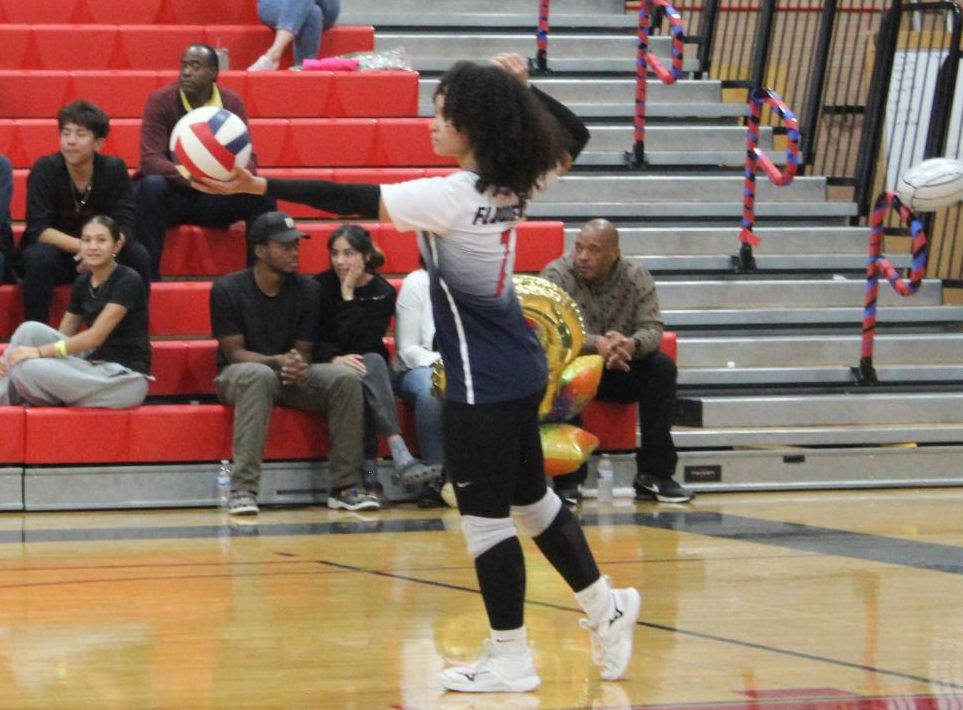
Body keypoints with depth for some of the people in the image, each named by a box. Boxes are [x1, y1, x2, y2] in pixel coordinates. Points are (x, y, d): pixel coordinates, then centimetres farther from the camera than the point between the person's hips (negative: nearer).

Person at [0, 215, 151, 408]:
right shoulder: (82, 283, 10)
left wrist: (40, 352, -22)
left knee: (30, 368, -23)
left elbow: (96, 336, -20)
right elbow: (62, 336, 10)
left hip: (125, 377, -7)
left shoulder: (128, 281, -14)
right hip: (92, 366, 7)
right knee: (30, 330, -12)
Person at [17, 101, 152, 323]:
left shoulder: (114, 169, -12)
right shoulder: (45, 169, -18)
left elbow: (124, 226, -15)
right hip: (55, 251, -2)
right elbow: (38, 229, -23)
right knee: (39, 256, -34)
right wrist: (81, 246, -38)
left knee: (137, 254, -23)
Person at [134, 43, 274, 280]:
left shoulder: (232, 103, -3)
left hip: (214, 198, 3)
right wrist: (190, 178, -39)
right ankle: (147, 276, -33)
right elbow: (150, 160, -21)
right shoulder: (161, 101, -12)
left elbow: (248, 160, -6)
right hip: (172, 193, -3)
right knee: (151, 186, -36)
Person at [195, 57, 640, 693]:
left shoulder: (451, 198, -21)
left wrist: (259, 186, -23)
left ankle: (511, 659, 6)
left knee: (487, 517, -1)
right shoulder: (509, 187, 2)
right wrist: (514, 90, 23)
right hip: (521, 372, 9)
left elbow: (353, 201, -23)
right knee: (533, 501, 21)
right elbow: (562, 140, 23)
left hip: (482, 385, -9)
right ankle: (607, 609, 29)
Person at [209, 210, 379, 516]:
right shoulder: (227, 290, -9)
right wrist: (277, 361, -29)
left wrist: (298, 365, -25)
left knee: (346, 378, -24)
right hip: (239, 374, -4)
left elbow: (304, 351, 1)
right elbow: (234, 353, -11)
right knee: (259, 375, -41)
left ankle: (345, 487, -21)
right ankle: (242, 489, -45)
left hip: (292, 377, 4)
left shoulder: (307, 290, 0)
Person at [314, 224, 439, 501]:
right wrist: (335, 358, -25)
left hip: (371, 370, 1)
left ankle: (369, 474, -43)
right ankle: (401, 459, -49)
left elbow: (364, 344, -16)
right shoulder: (320, 286, -2)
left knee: (372, 362, -35)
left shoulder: (382, 293, -3)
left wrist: (348, 296, -17)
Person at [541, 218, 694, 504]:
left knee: (662, 367, -24)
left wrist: (631, 345, -39)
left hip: (620, 372, 3)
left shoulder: (637, 277, -2)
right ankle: (567, 479, -29)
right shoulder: (557, 275, -12)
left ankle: (654, 474, -20)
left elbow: (653, 329, -14)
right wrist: (596, 344, -44)